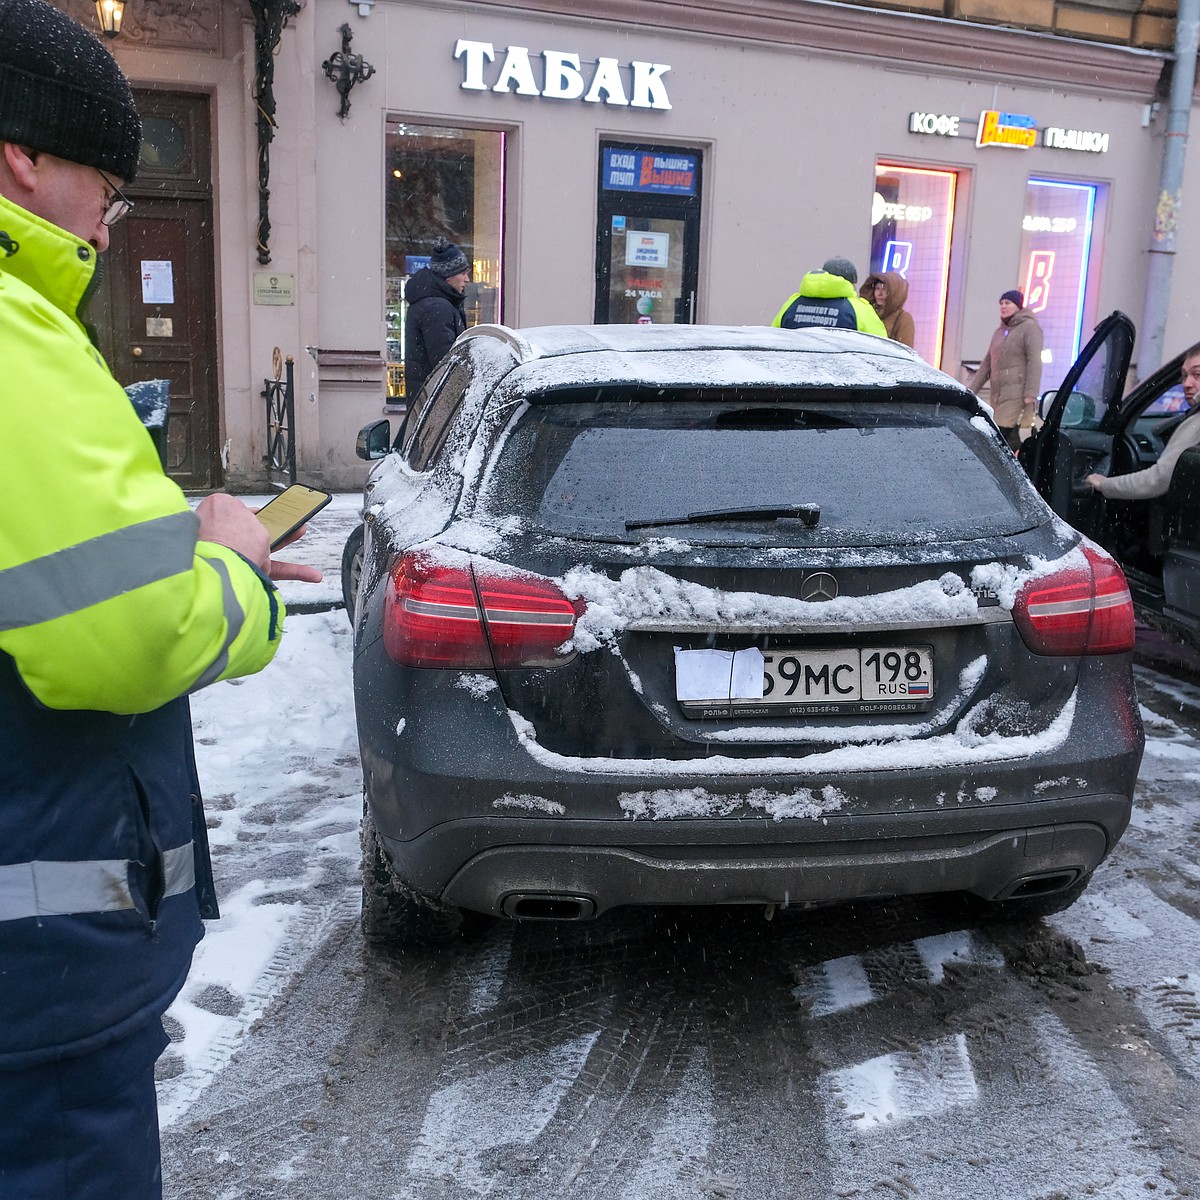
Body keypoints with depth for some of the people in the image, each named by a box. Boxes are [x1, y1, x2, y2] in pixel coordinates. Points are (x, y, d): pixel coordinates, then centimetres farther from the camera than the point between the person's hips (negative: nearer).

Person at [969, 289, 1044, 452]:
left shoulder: (1030, 327, -2)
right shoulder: (999, 331, 22)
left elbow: (1034, 362, -10)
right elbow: (987, 363, 24)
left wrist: (1030, 395, -19)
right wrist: (971, 389, 18)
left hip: (1017, 392, -7)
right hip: (998, 392, 7)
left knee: (1005, 433, -18)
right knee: (1011, 438, 6)